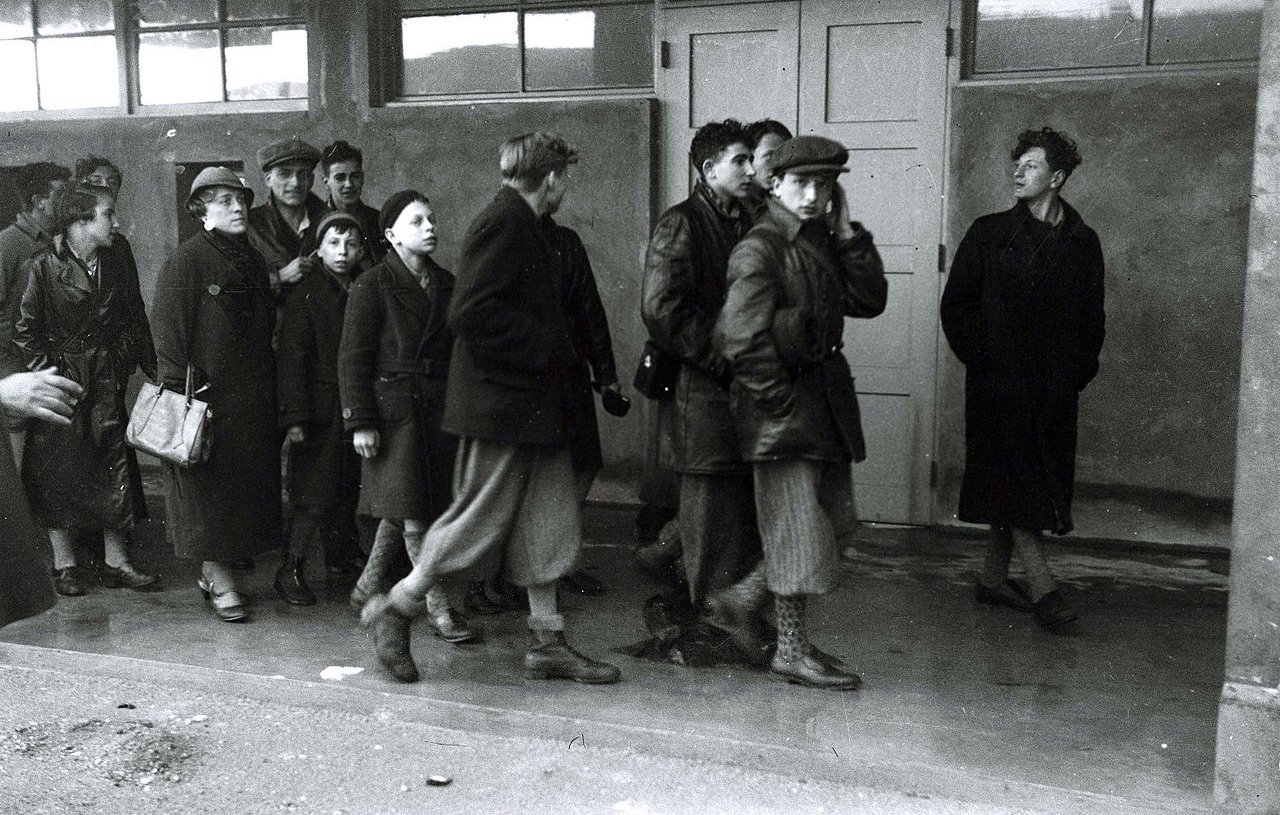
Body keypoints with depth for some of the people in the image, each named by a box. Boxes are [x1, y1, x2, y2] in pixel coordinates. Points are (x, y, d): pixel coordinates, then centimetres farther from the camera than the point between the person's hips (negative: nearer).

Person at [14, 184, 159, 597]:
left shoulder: (118, 268, 7)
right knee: (59, 471, 4)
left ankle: (116, 560, 14)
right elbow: (25, 331, -6)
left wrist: (153, 369, 3)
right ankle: (64, 563, 15)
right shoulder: (42, 268, -7)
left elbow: (136, 324, 11)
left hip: (107, 382, 4)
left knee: (114, 466, 5)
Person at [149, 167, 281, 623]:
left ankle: (215, 569, 23)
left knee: (248, 479, 10)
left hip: (252, 397, 7)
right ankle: (219, 583, 6)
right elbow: (167, 330, -13)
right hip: (207, 395, -7)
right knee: (210, 485, -1)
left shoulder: (252, 260, 14)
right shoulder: (186, 261, -9)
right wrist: (180, 392, -18)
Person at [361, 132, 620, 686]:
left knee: (548, 525, 10)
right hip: (500, 403, -10)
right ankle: (394, 608, 16)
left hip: (532, 406, 10)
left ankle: (548, 645, 17)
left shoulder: (520, 226, 17)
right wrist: (546, 349, -19)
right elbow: (470, 314, -24)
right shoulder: (503, 224, -15)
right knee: (480, 519, -1)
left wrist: (555, 350, 12)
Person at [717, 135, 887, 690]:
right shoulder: (759, 249, -14)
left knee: (833, 520, 15)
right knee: (797, 532, -1)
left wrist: (847, 233, -2)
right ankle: (791, 652, 11)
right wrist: (783, 402, -17)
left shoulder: (824, 243, 12)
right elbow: (742, 339, -21)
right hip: (782, 401, -9)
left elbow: (869, 301, 4)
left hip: (824, 394, 9)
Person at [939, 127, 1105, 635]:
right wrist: (982, 358, -8)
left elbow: (1091, 319, 13)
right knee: (1015, 483, -8)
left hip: (1054, 387, 3)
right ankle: (1043, 589, -6)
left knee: (1021, 487, 8)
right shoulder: (988, 234, 3)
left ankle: (993, 579, 20)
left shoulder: (1082, 242, 9)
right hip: (1000, 380, -3)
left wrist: (1078, 371, 3)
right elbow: (956, 303, 1)